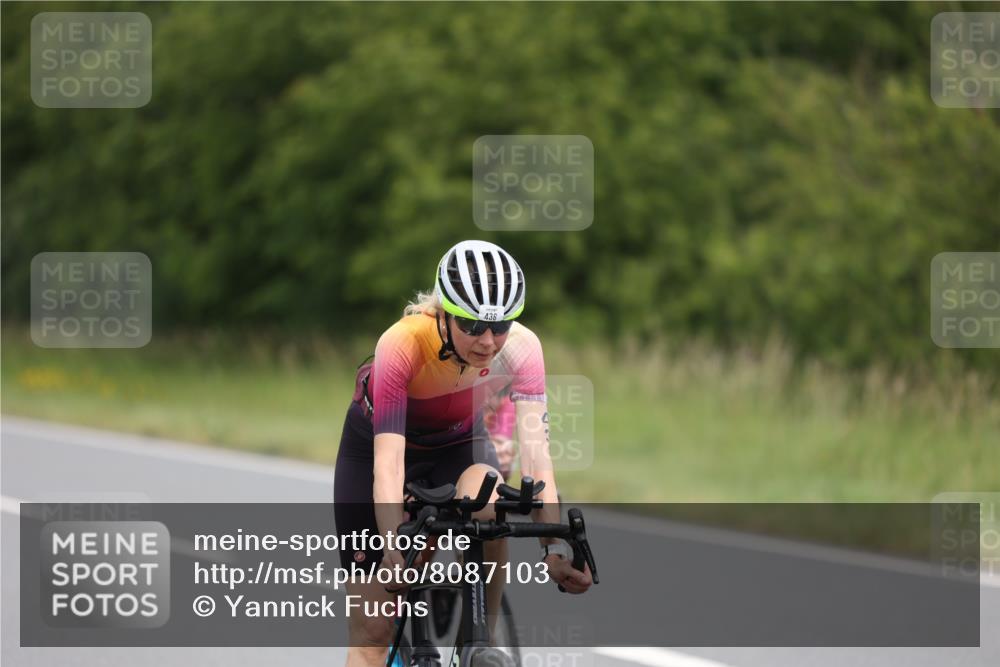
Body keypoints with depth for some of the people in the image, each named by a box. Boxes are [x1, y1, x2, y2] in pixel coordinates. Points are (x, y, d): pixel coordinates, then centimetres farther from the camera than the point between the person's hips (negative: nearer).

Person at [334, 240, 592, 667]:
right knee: (372, 630, -5)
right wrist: (394, 548, -57)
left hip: (458, 445, 2)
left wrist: (555, 546, -47)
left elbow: (535, 450, -35)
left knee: (488, 513, -35)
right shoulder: (402, 345, -37)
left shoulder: (520, 347, -29)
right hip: (375, 444, -2)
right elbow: (388, 460, -43)